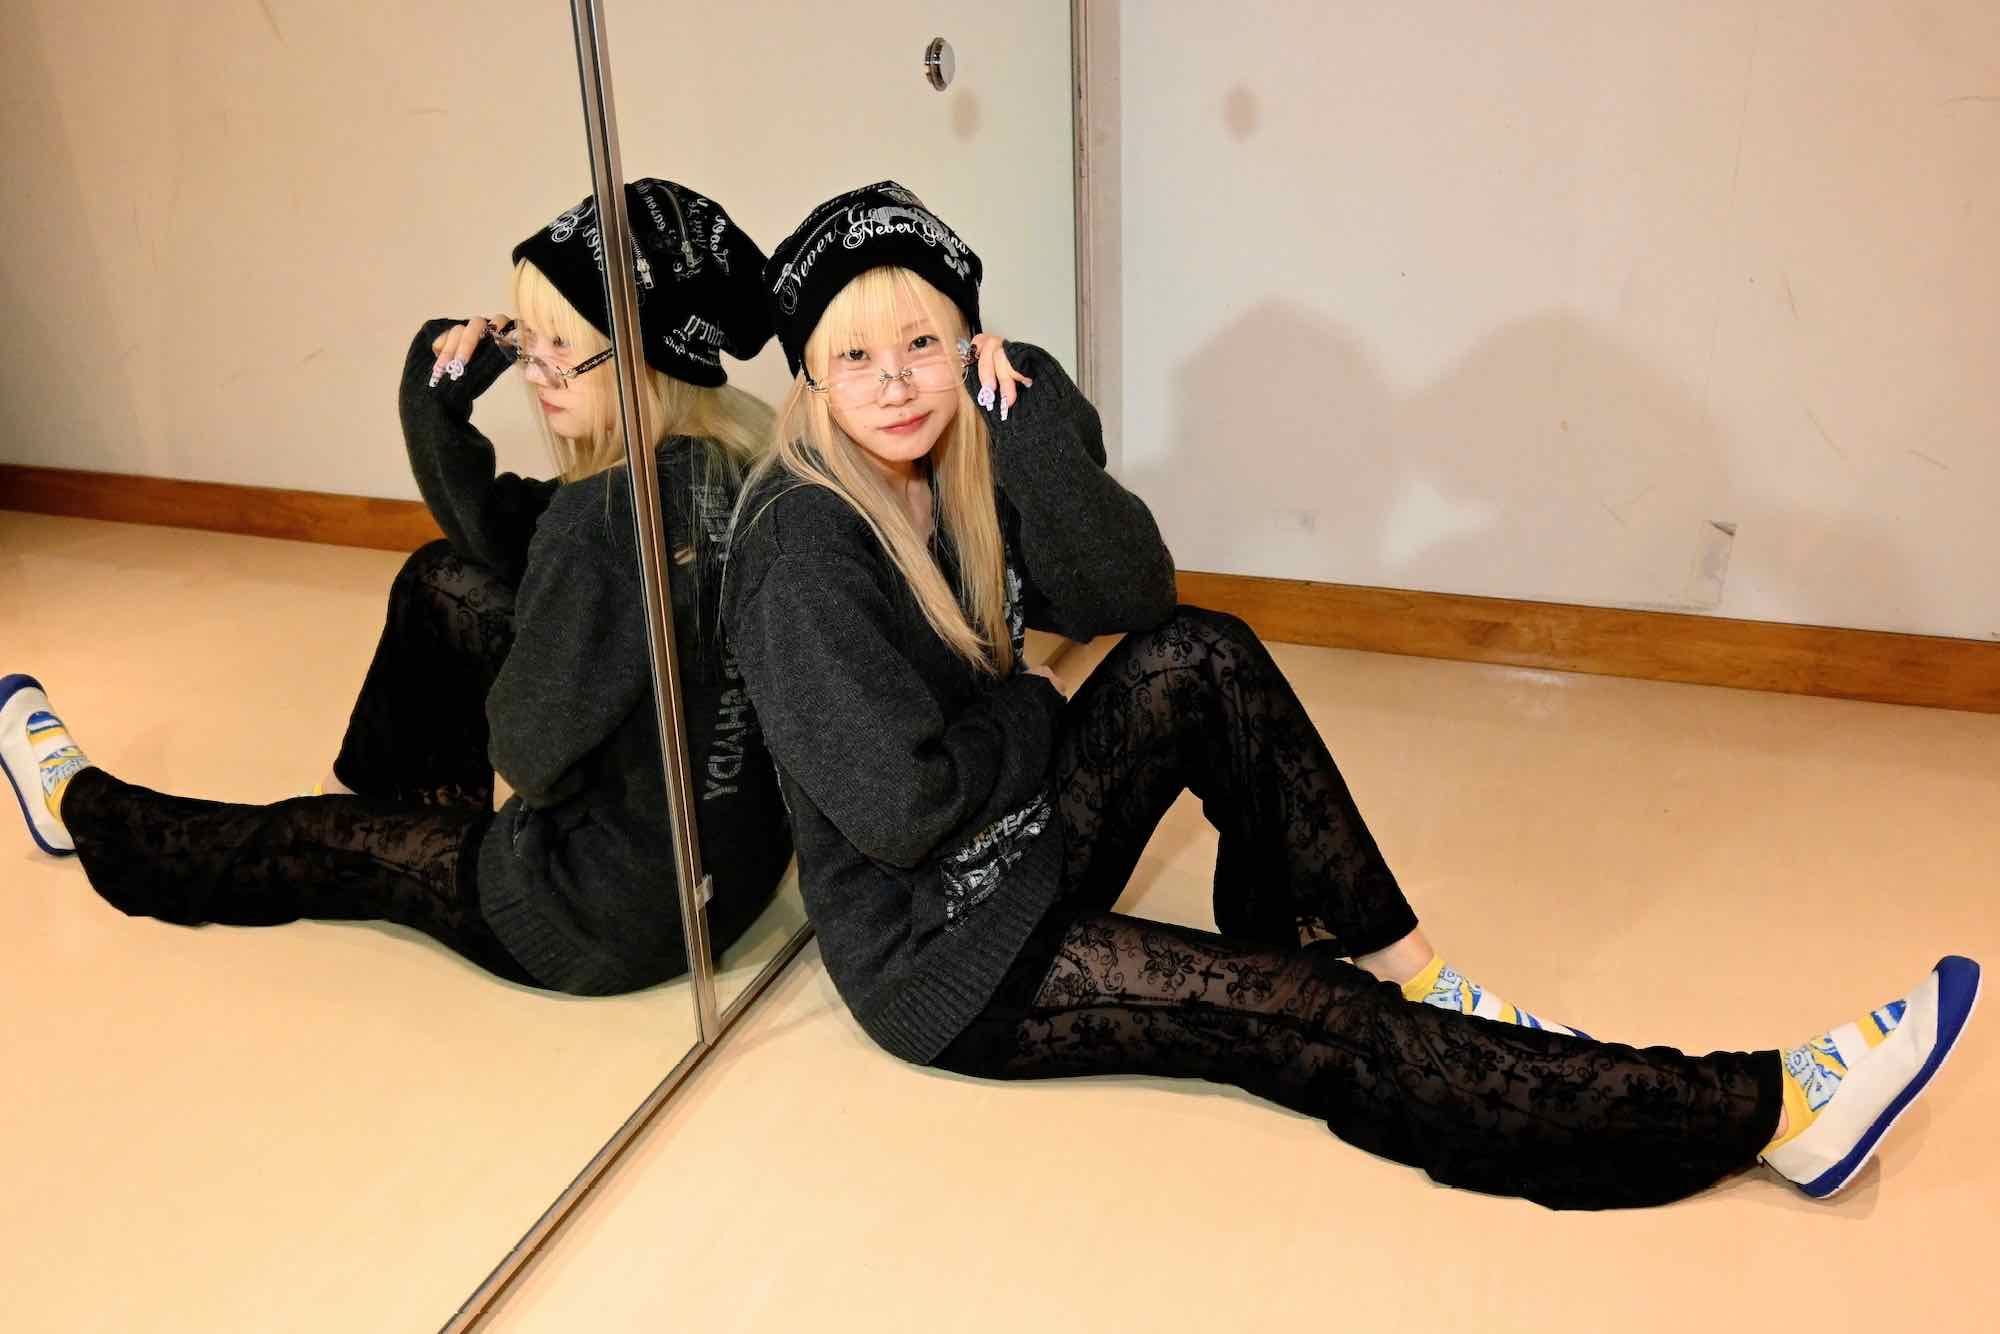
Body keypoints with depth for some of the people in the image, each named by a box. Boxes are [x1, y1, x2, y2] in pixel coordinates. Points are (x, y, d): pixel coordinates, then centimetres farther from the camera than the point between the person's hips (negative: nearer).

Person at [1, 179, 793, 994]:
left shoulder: (616, 513, -29)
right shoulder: (738, 461, -3)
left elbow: (527, 751, -20)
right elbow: (502, 538, 6)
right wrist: (438, 403, -8)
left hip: (623, 916, -7)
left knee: (324, 846, 17)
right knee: (441, 583, 15)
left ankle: (83, 809, 47)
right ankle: (370, 792, 42)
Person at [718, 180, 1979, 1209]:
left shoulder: (954, 460, -1)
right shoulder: (804, 545, -23)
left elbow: (1128, 595, -12)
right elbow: (898, 806, -28)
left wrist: (1028, 420, -23)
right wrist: (1034, 715, -11)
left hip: (1024, 852, 7)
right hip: (944, 955, -7)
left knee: (1198, 659, -13)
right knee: (1314, 1025, -12)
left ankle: (1394, 961, -2)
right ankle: (1774, 1109, -6)